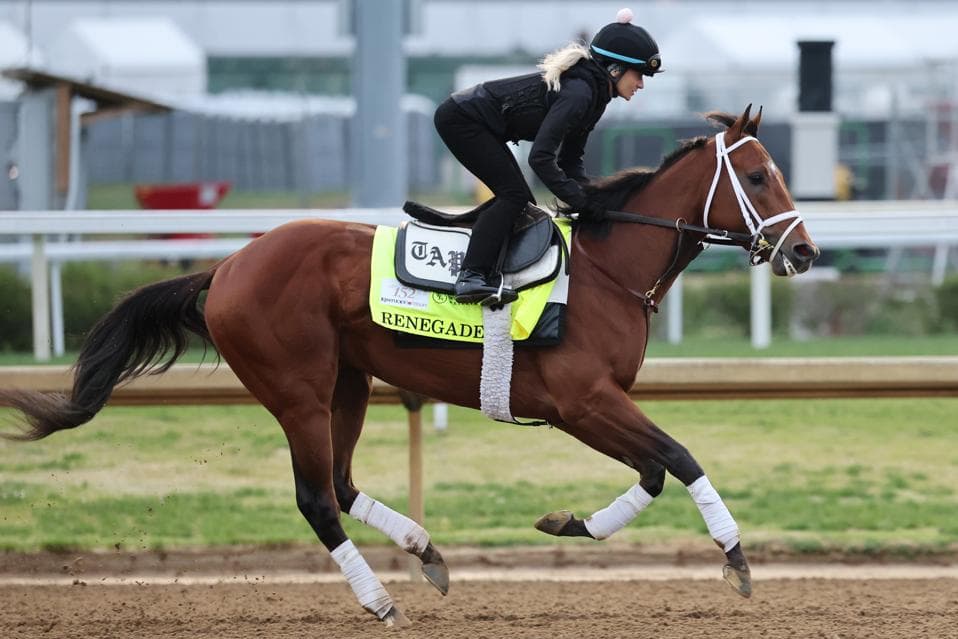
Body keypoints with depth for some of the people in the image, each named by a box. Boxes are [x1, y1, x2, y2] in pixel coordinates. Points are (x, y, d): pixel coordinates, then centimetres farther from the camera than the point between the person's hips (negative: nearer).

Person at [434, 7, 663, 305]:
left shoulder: (594, 92, 7)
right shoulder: (578, 91, -25)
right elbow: (541, 157, -30)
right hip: (461, 120, -10)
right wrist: (582, 201, -27)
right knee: (514, 195, -14)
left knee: (516, 198, 10)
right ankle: (470, 276, -18)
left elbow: (570, 159, 12)